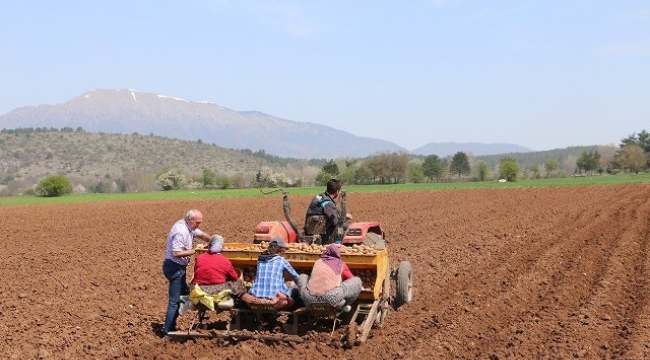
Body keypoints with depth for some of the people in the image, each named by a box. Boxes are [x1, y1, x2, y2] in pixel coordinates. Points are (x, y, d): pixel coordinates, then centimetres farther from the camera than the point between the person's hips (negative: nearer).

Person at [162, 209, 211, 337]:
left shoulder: (189, 226, 6)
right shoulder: (181, 232, -24)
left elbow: (201, 234, 20)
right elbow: (176, 253, -29)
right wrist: (194, 251, -22)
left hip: (179, 267, 11)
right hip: (174, 267, -11)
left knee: (182, 294, 17)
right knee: (175, 300, -8)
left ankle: (171, 326, 24)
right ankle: (167, 331, -3)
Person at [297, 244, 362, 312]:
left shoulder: (318, 262, 20)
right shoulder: (341, 264, 15)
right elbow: (352, 279, 30)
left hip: (310, 300, 2)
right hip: (331, 300, -2)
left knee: (302, 277, 33)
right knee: (357, 281, 14)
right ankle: (343, 305, 9)